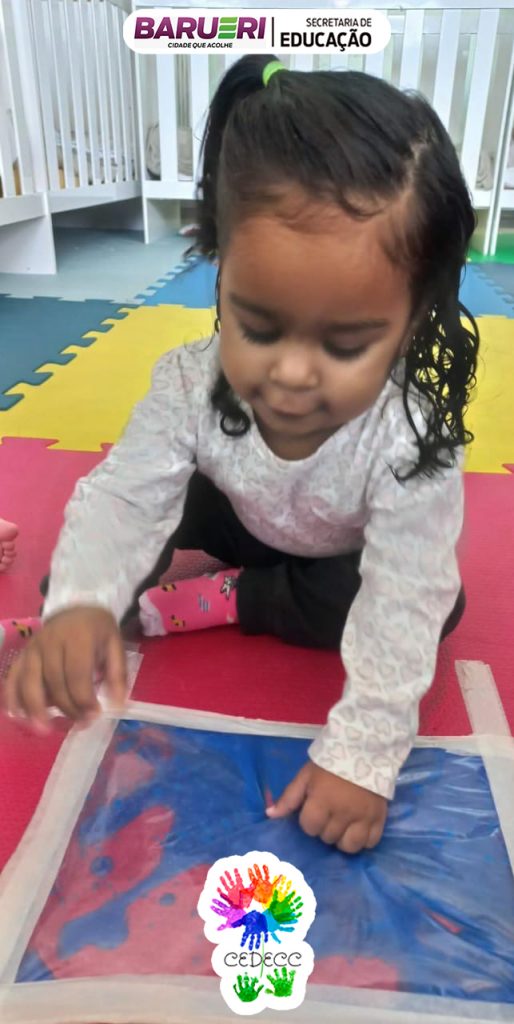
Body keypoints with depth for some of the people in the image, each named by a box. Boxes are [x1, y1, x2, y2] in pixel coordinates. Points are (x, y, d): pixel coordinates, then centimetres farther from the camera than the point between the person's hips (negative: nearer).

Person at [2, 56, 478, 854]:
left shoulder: (413, 440, -40)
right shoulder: (190, 385, -33)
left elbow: (402, 605, -39)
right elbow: (123, 495, -34)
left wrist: (362, 753, -42)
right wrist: (80, 603, -53)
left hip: (350, 560, 1)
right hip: (243, 519, 0)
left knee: (440, 607, -25)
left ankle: (222, 602, -15)